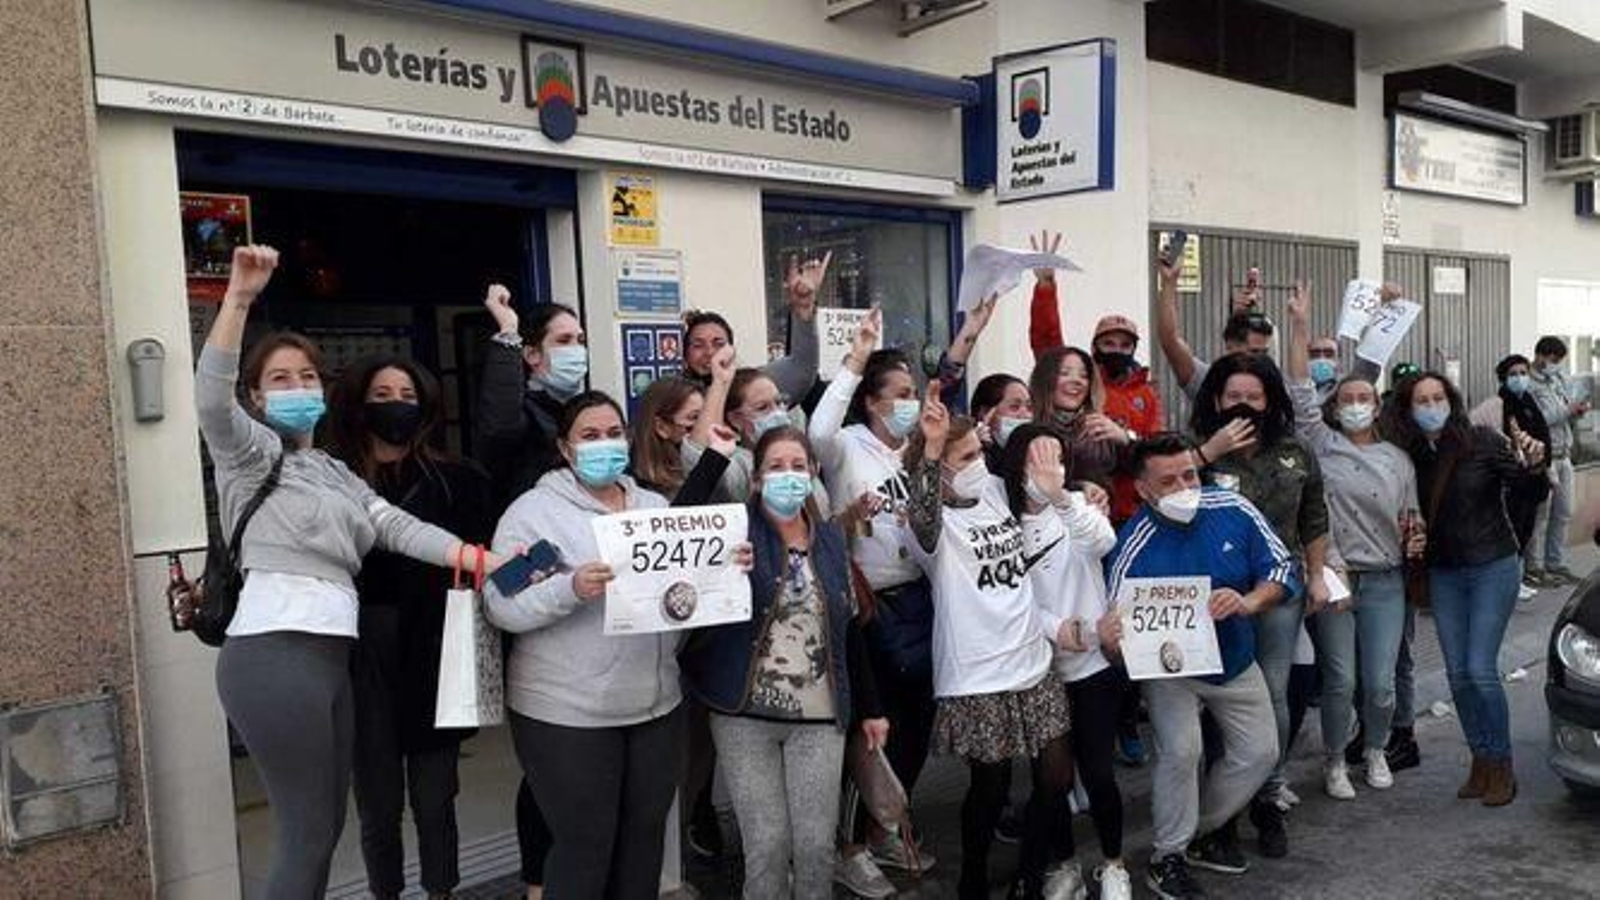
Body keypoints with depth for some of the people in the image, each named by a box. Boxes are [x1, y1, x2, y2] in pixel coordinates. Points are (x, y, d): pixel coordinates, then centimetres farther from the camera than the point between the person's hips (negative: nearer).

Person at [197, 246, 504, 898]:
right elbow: (211, 398, -18)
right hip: (274, 654, -8)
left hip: (329, 655, 8)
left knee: (323, 827, 13)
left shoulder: (336, 472, 22)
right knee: (308, 833, -5)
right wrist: (238, 298, -28)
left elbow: (398, 527, 11)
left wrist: (485, 560, -1)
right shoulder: (251, 452, 3)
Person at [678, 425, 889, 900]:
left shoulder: (830, 537, 8)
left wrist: (869, 707, 15)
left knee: (816, 844, 3)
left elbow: (849, 628, 13)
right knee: (767, 844, 2)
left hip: (819, 717, 3)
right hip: (746, 716, -3)